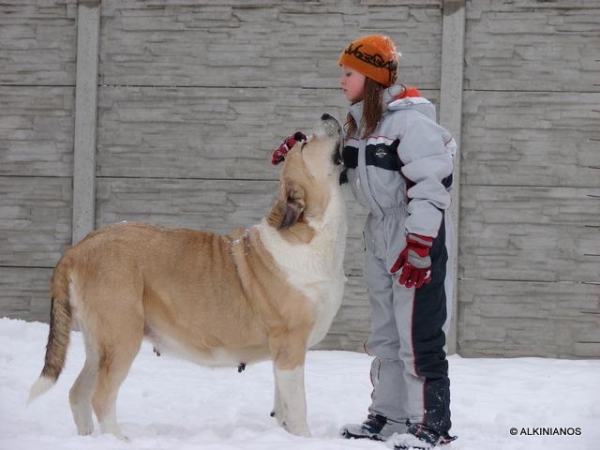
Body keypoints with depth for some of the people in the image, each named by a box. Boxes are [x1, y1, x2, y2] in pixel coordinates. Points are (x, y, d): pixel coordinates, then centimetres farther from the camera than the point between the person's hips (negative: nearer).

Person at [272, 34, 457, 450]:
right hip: (381, 233, 10)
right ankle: (389, 417, 21)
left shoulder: (409, 120, -17)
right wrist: (304, 149, 8)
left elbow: (431, 185, -23)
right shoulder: (359, 123, 12)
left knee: (419, 334, -10)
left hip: (419, 235, -10)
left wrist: (418, 245, -26)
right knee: (384, 333, 13)